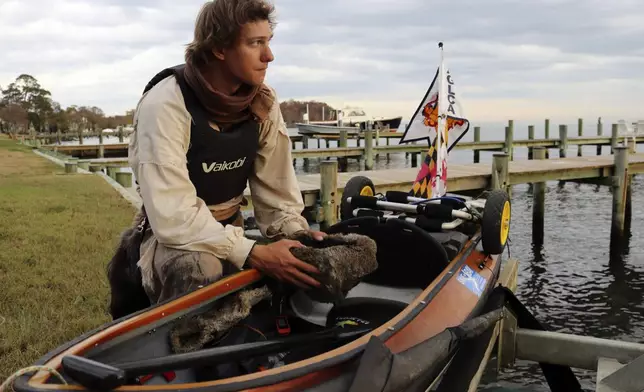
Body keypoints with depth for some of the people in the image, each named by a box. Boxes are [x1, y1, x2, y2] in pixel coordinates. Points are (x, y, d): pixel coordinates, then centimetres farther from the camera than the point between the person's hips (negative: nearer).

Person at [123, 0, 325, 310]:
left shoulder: (264, 102, -7)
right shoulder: (166, 105, -25)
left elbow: (275, 186, -2)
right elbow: (172, 217, -31)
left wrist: (297, 234, -20)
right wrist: (252, 253, -35)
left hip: (228, 233, 6)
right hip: (174, 238, -5)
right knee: (203, 268, -35)